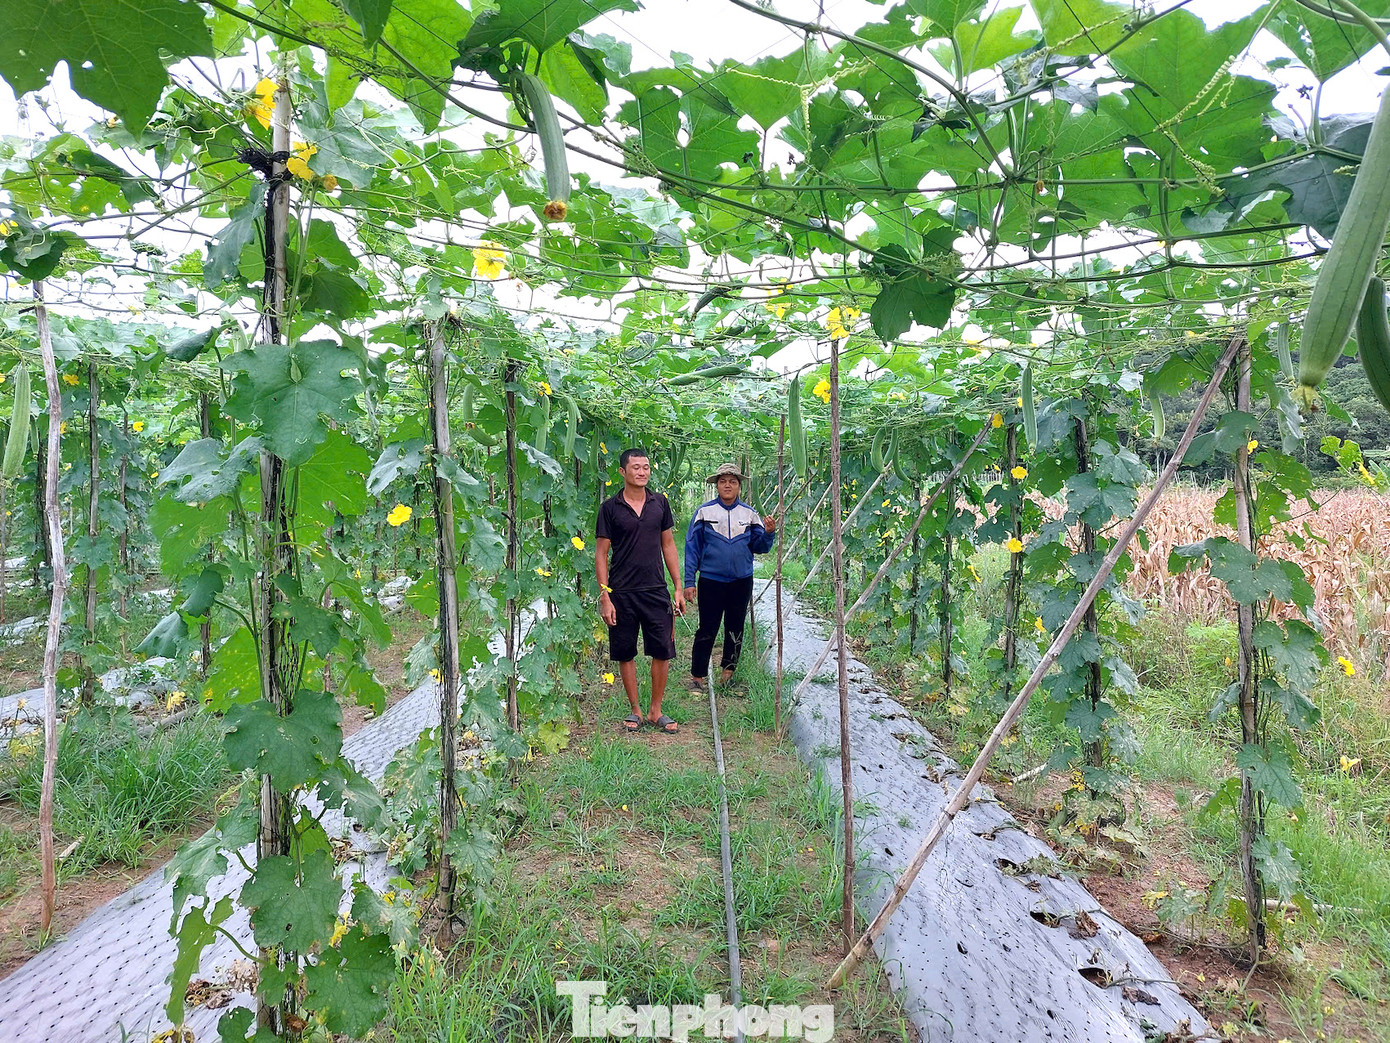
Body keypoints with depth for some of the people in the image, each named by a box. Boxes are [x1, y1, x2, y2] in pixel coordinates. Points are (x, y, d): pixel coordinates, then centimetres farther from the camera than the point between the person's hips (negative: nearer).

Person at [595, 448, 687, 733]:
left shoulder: (660, 503, 6)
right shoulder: (610, 508, -3)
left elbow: (668, 545, 11)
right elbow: (601, 554, -2)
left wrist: (679, 588, 7)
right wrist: (604, 596, -8)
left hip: (656, 591, 2)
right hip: (621, 593, -2)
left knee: (662, 652, 3)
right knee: (625, 654, 6)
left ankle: (656, 711, 17)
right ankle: (635, 710, 22)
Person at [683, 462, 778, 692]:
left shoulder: (749, 514, 5)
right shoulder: (704, 512, -1)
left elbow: (759, 547, 6)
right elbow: (692, 548, 0)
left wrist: (768, 533, -15)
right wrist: (689, 582, -4)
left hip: (741, 582, 3)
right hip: (711, 581, -2)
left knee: (735, 629, 13)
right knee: (707, 630, 0)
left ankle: (728, 670, 29)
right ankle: (697, 677, 10)